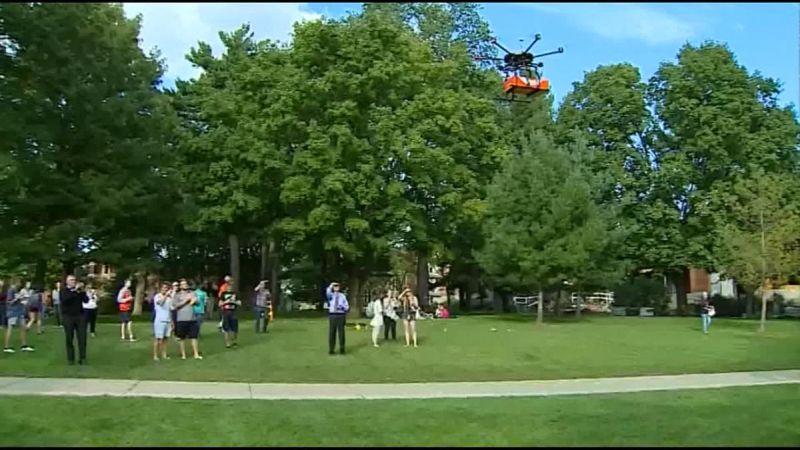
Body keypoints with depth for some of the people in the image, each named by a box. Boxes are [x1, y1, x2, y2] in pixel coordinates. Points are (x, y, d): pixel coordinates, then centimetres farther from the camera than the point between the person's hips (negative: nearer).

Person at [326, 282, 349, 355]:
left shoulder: (342, 296, 6)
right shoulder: (331, 295, 5)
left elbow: (347, 306, 4)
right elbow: (327, 292, -22)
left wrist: (342, 307, -16)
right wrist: (330, 286, -36)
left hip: (340, 315, 0)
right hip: (332, 315, 0)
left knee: (341, 332, 2)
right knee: (331, 333, 1)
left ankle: (342, 349, 12)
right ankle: (331, 349, 9)